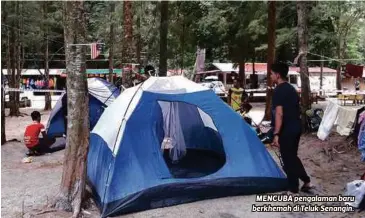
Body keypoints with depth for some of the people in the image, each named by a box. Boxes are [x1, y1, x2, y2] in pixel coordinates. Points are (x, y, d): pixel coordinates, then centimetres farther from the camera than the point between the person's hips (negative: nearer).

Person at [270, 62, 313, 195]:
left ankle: (293, 190, 12)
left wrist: (276, 134, -24)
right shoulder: (292, 89, 13)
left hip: (286, 130, -9)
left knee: (288, 160, 2)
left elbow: (279, 114, -23)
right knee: (293, 157, 22)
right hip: (296, 127, 9)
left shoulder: (278, 90, -16)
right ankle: (307, 182, 29)